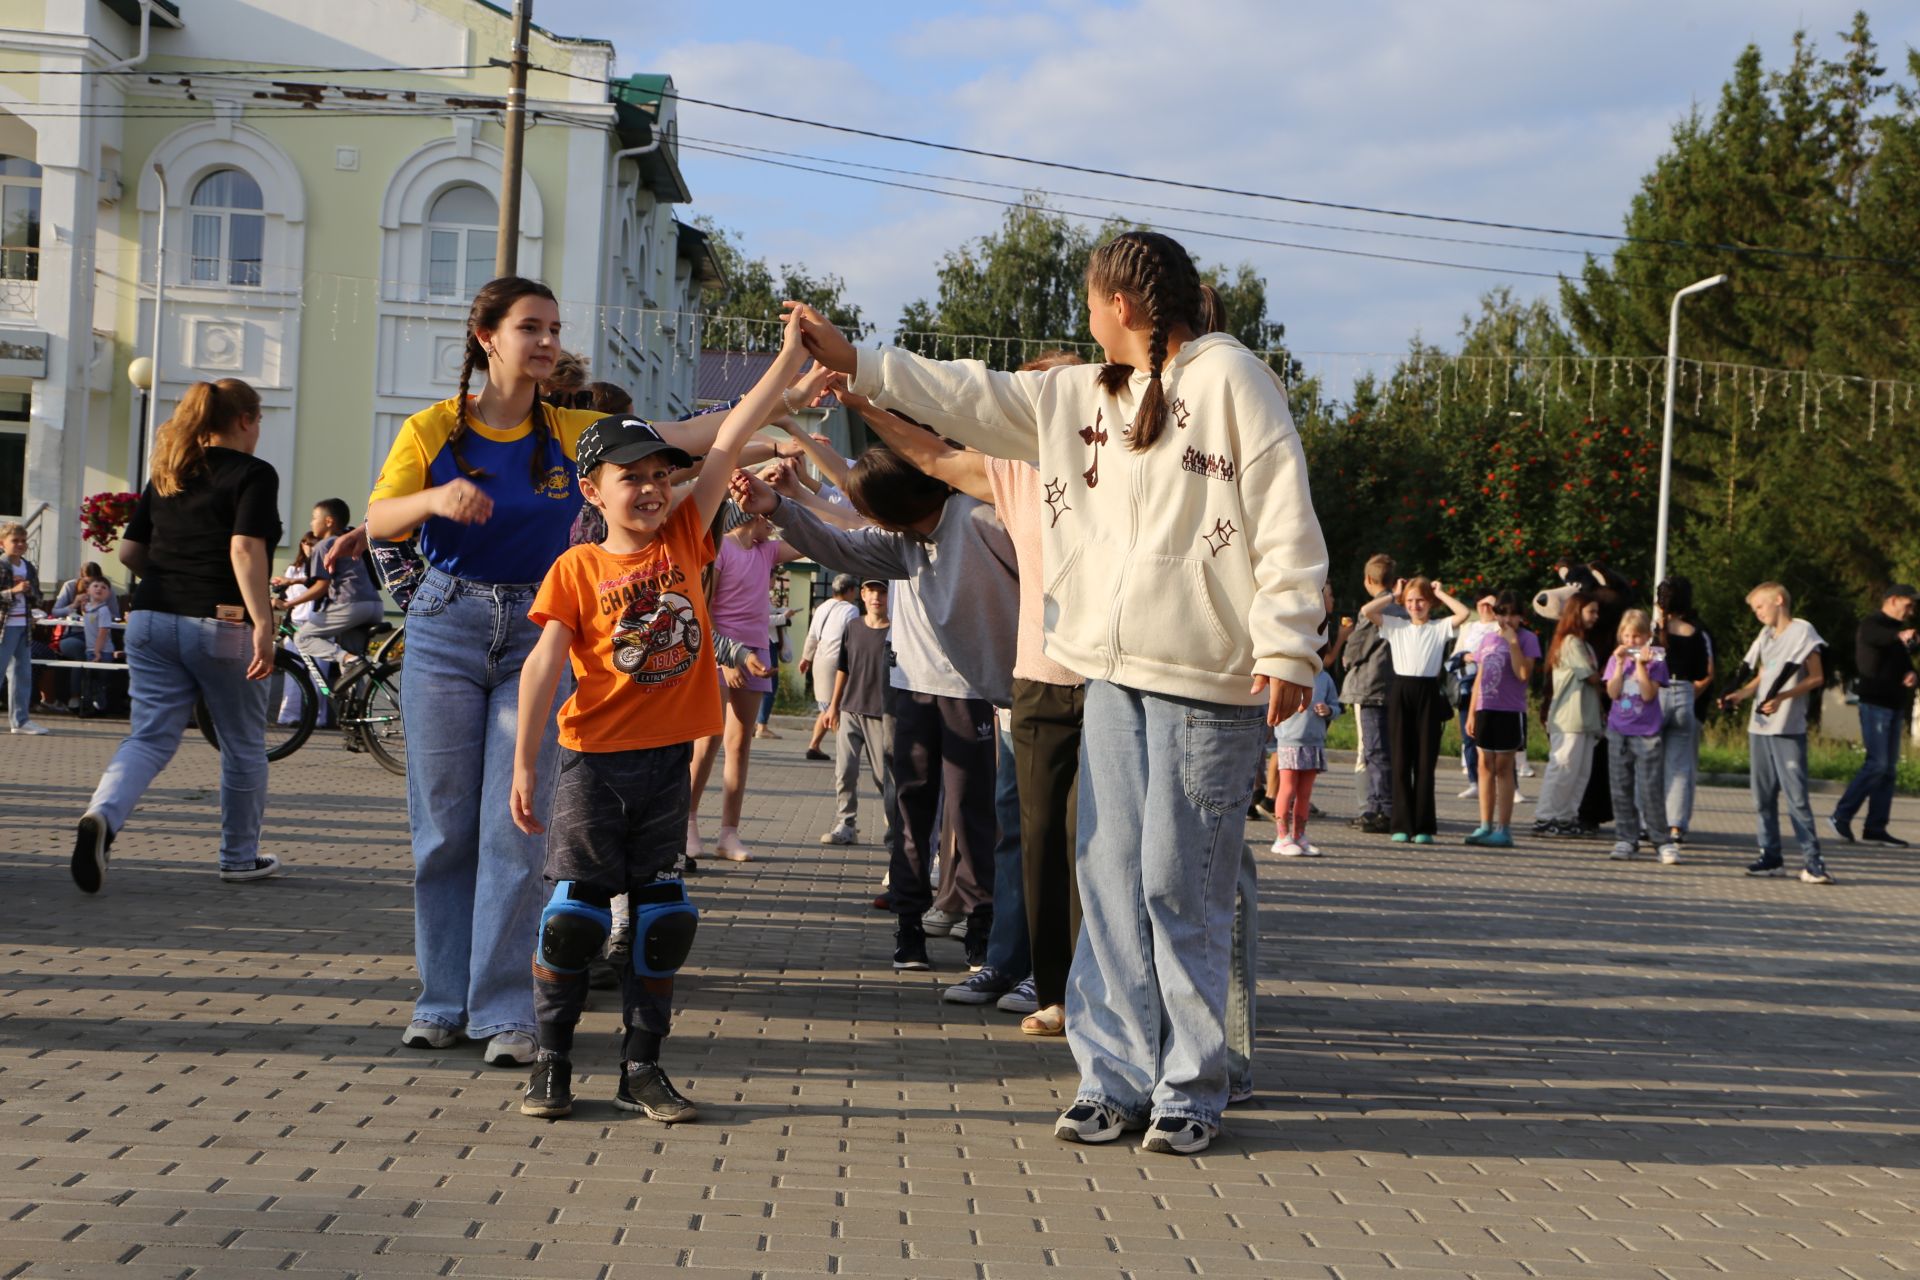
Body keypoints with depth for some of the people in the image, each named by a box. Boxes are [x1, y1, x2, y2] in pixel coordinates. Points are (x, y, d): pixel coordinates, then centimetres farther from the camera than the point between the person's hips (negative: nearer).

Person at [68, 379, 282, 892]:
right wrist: (263, 623, -24)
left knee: (150, 737, 3)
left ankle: (101, 815, -26)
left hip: (152, 620, 5)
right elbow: (246, 549, -19)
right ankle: (240, 857, 24)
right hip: (222, 625, -5)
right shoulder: (253, 474, -6)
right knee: (243, 747, 13)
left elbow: (129, 551, 14)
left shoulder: (166, 475, 13)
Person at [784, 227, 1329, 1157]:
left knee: (1181, 886, -5)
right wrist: (853, 362, 24)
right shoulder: (1080, 397, 19)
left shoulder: (1229, 378, -3)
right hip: (1114, 670, 7)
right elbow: (973, 397, 25)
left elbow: (1284, 521, -9)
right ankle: (1116, 1077, 10)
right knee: (1112, 877, 4)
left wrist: (1287, 648, -15)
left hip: (1209, 678, -7)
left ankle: (1190, 1089, 5)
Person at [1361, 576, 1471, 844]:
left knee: (1425, 764, 0)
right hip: (1401, 693, 1)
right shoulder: (1395, 626, 11)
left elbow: (1463, 613, -10)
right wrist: (1393, 595, 7)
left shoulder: (1440, 627, 7)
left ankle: (1424, 827, 4)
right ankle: (1402, 826, 4)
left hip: (1428, 695, -1)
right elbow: (1366, 611, 0)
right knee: (1401, 763, 1)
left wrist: (1440, 593, 2)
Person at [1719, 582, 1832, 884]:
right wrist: (1741, 694, 2)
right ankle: (1771, 856, 12)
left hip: (1788, 729, -7)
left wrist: (1782, 697, -19)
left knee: (1796, 795, -10)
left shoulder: (1801, 631, -3)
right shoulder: (1765, 636, 18)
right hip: (1759, 726, 7)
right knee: (1762, 795, 7)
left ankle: (1813, 860, -8)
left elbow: (1816, 678, -7)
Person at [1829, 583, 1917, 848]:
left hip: (1894, 704, 9)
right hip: (1875, 702, -9)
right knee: (1877, 764, -14)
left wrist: (1912, 675, -3)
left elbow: (1904, 664, 23)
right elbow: (1876, 637, -34)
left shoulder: (1898, 630, 20)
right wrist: (1900, 635, -56)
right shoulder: (1872, 624, -9)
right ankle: (1840, 816, -7)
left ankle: (1876, 828, 8)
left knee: (1889, 768, 6)